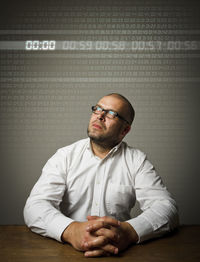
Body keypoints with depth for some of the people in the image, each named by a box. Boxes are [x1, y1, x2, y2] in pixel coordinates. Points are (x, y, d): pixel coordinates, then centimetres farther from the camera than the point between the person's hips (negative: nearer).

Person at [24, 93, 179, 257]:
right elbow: (36, 205, -8)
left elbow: (166, 207, -8)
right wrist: (70, 230, -29)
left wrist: (129, 231, -29)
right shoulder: (65, 156, 3)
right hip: (71, 250, 0)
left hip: (118, 252, 1)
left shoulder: (137, 160, 2)